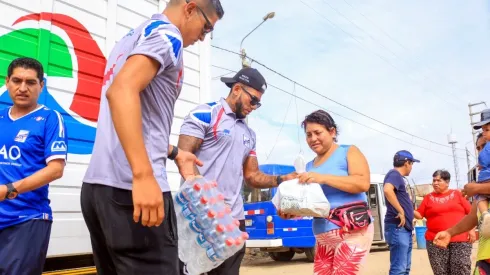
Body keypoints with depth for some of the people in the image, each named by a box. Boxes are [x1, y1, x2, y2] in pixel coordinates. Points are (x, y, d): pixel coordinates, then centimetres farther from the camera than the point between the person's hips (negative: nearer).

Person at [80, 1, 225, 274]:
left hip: (99, 185, 10)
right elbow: (122, 91, -24)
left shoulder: (132, 37, 22)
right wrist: (144, 176, -29)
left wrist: (173, 153, 28)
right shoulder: (166, 33, -6)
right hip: (129, 188, -10)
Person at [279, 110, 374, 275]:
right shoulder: (309, 166, 16)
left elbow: (363, 183, -13)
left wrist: (324, 178, -19)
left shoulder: (348, 152, 1)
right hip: (323, 235, 6)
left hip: (352, 230, -5)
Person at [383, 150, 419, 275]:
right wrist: (400, 211, -25)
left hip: (404, 228, 10)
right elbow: (387, 190, -31)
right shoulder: (394, 174, -10)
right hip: (398, 228, -10)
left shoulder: (398, 177, 20)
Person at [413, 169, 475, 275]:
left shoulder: (457, 194, 8)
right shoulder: (428, 198, 8)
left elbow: (470, 212, 7)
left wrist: (472, 229, -1)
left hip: (460, 240, 0)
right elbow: (419, 215, 6)